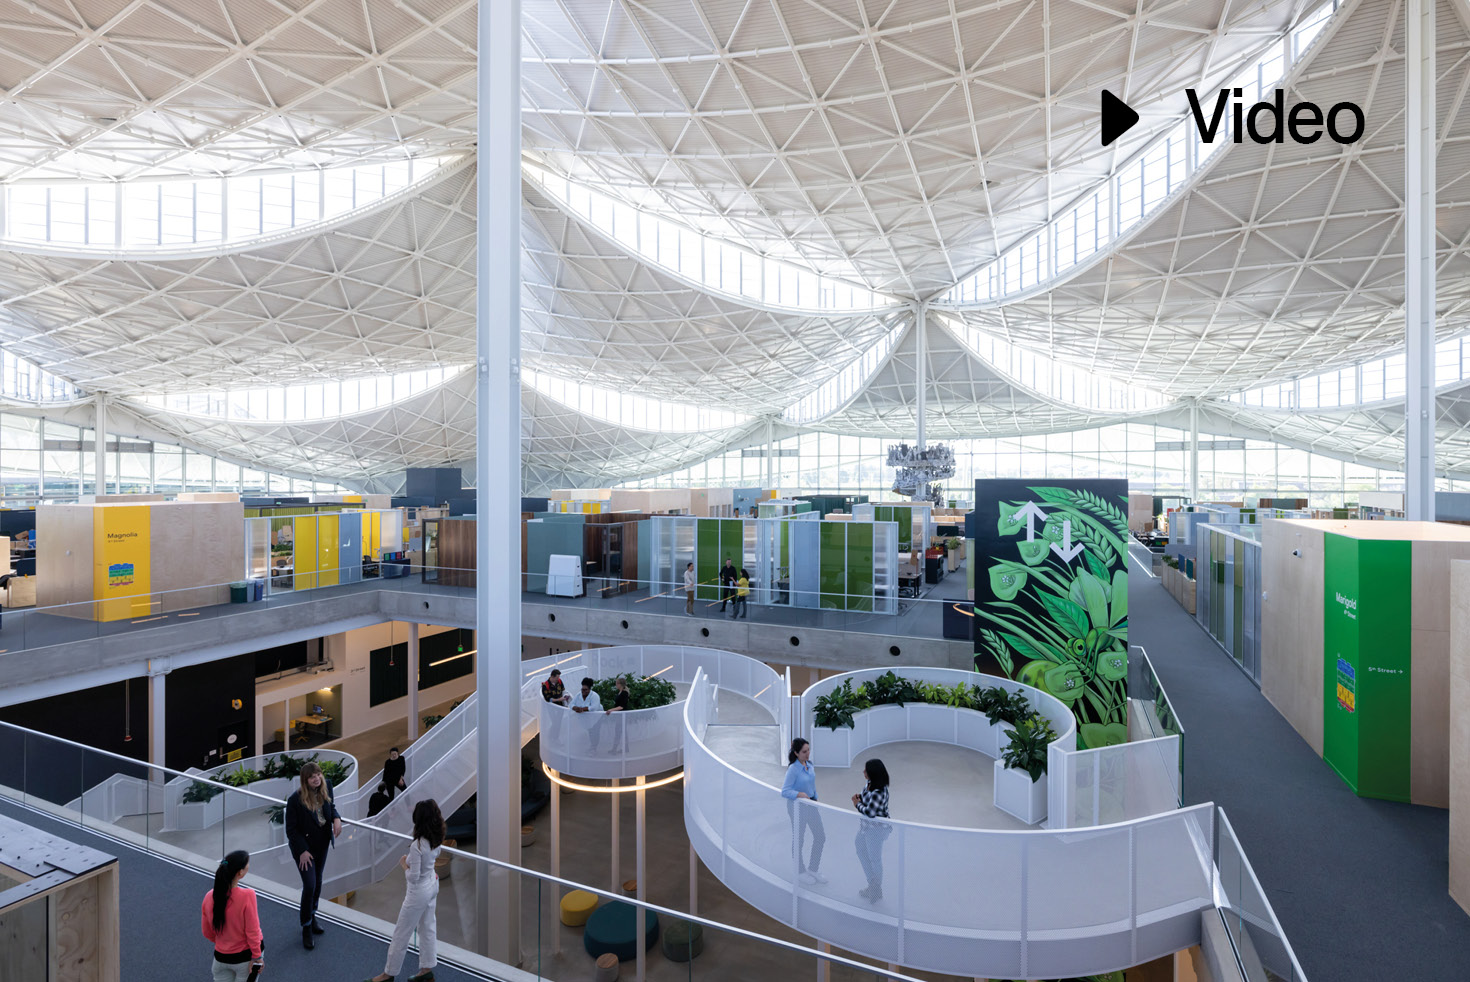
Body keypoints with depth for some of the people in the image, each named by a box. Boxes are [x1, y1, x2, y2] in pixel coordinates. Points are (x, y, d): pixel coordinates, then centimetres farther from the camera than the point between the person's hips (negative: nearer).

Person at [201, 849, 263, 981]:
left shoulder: (209, 897, -9)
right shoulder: (247, 895, -26)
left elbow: (207, 933, 5)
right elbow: (252, 931, -18)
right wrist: (257, 956, -5)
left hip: (221, 957, 5)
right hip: (246, 956, -5)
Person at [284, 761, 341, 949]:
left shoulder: (326, 788, -9)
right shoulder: (295, 799, -24)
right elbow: (291, 829, -15)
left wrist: (336, 818, -12)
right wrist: (303, 851, -17)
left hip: (322, 845, 5)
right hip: (304, 847, -5)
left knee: (317, 883, 18)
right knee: (309, 886, -7)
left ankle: (312, 918, 40)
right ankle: (306, 928, 12)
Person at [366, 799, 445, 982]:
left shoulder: (417, 846, -34)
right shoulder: (437, 838, -11)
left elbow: (413, 877, -26)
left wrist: (404, 863, -11)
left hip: (419, 892, -7)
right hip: (432, 885, 7)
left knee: (401, 933, 14)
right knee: (428, 928, 21)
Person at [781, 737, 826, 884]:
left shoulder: (808, 763, -2)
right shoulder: (793, 769, -24)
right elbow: (784, 792, -24)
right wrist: (800, 794, -35)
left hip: (811, 804, 7)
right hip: (797, 806, -7)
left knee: (820, 836, 11)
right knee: (798, 839, 10)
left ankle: (813, 869, 29)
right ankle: (801, 871, 31)